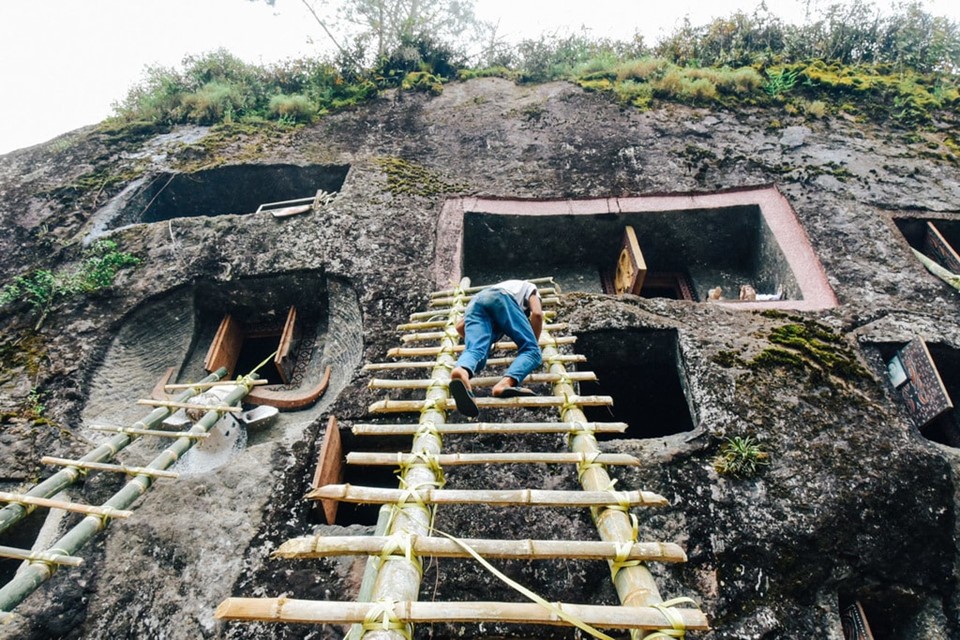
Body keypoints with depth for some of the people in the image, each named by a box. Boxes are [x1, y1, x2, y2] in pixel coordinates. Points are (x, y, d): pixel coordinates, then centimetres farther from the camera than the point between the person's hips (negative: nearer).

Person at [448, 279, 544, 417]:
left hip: (475, 302, 4)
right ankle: (506, 383, -37)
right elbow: (537, 314, 13)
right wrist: (535, 343, 22)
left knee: (474, 350, -16)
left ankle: (461, 371, -55)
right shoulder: (529, 287, 38)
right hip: (501, 298, -4)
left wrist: (473, 341, 47)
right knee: (530, 350, -5)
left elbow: (459, 326, 34)